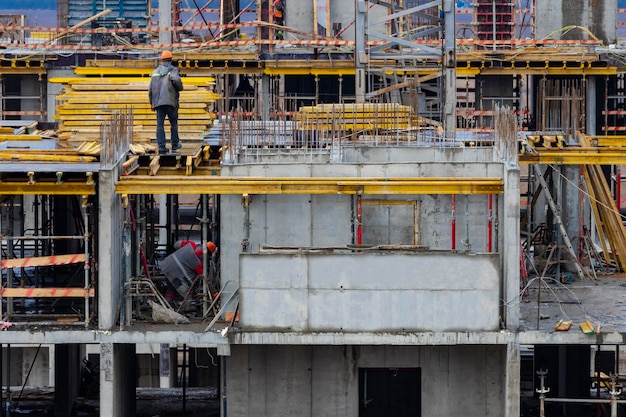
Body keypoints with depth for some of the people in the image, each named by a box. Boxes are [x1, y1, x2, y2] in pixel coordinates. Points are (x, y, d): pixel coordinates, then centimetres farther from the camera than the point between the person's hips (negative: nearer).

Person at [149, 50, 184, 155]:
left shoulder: (155, 72, 16)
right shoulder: (173, 70, 1)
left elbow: (150, 89, 17)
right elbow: (176, 80, -20)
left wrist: (151, 103, 25)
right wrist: (180, 88, 3)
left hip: (158, 102, 3)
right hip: (170, 102, -3)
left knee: (160, 125, 0)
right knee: (173, 123, 12)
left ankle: (161, 147, -7)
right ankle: (175, 144, 19)